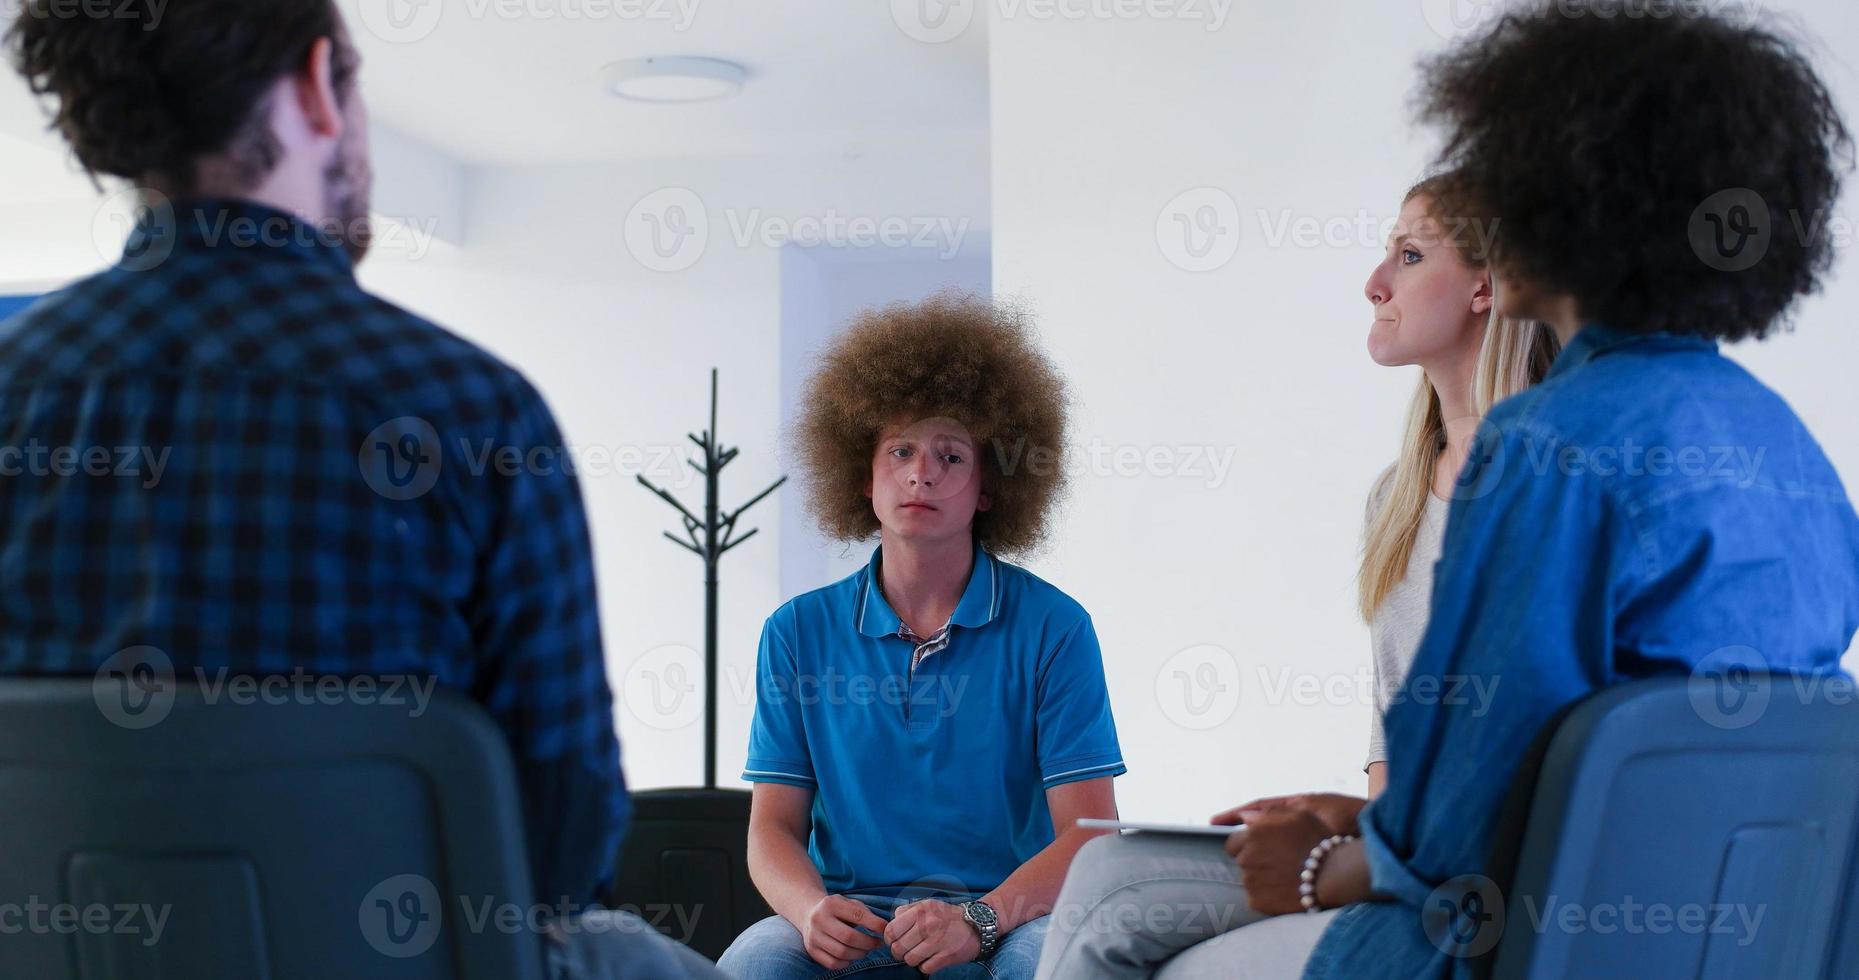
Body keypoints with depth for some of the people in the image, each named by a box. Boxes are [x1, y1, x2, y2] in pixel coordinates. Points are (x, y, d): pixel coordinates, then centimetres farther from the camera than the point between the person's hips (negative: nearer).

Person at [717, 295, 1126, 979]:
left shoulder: (1053, 627, -1)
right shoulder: (799, 632, 7)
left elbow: (1090, 834, -7)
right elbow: (773, 826, 5)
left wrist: (980, 917, -25)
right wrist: (811, 909, -18)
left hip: (1008, 917, 0)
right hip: (851, 920, 1)